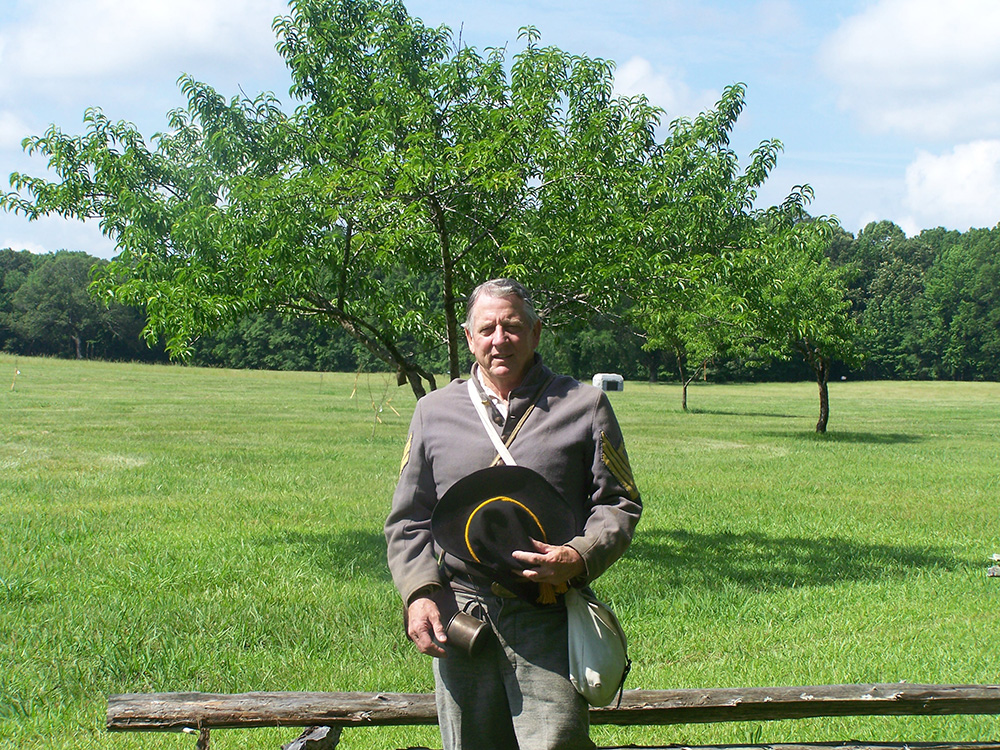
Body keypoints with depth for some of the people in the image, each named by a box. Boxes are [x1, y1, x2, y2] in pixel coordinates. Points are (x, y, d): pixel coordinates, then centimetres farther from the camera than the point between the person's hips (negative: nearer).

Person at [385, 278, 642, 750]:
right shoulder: (435, 411, 14)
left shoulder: (584, 405, 7)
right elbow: (408, 519, 16)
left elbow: (619, 504, 7)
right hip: (459, 616, 3)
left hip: (547, 618, -2)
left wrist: (578, 558, -12)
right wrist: (419, 593, 1)